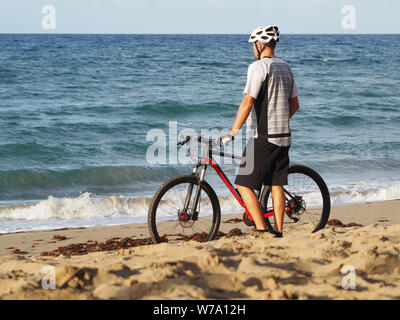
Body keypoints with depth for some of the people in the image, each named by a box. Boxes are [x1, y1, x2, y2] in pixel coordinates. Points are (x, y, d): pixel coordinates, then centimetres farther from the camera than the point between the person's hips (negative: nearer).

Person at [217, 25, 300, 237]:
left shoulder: (258, 67, -11)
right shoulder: (286, 68, 14)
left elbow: (247, 103, -18)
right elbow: (294, 105, 20)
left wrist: (232, 133, -16)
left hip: (263, 138, -8)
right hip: (283, 136, 8)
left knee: (243, 183, -2)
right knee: (276, 185, 11)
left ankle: (261, 229, -9)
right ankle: (278, 233, 11)